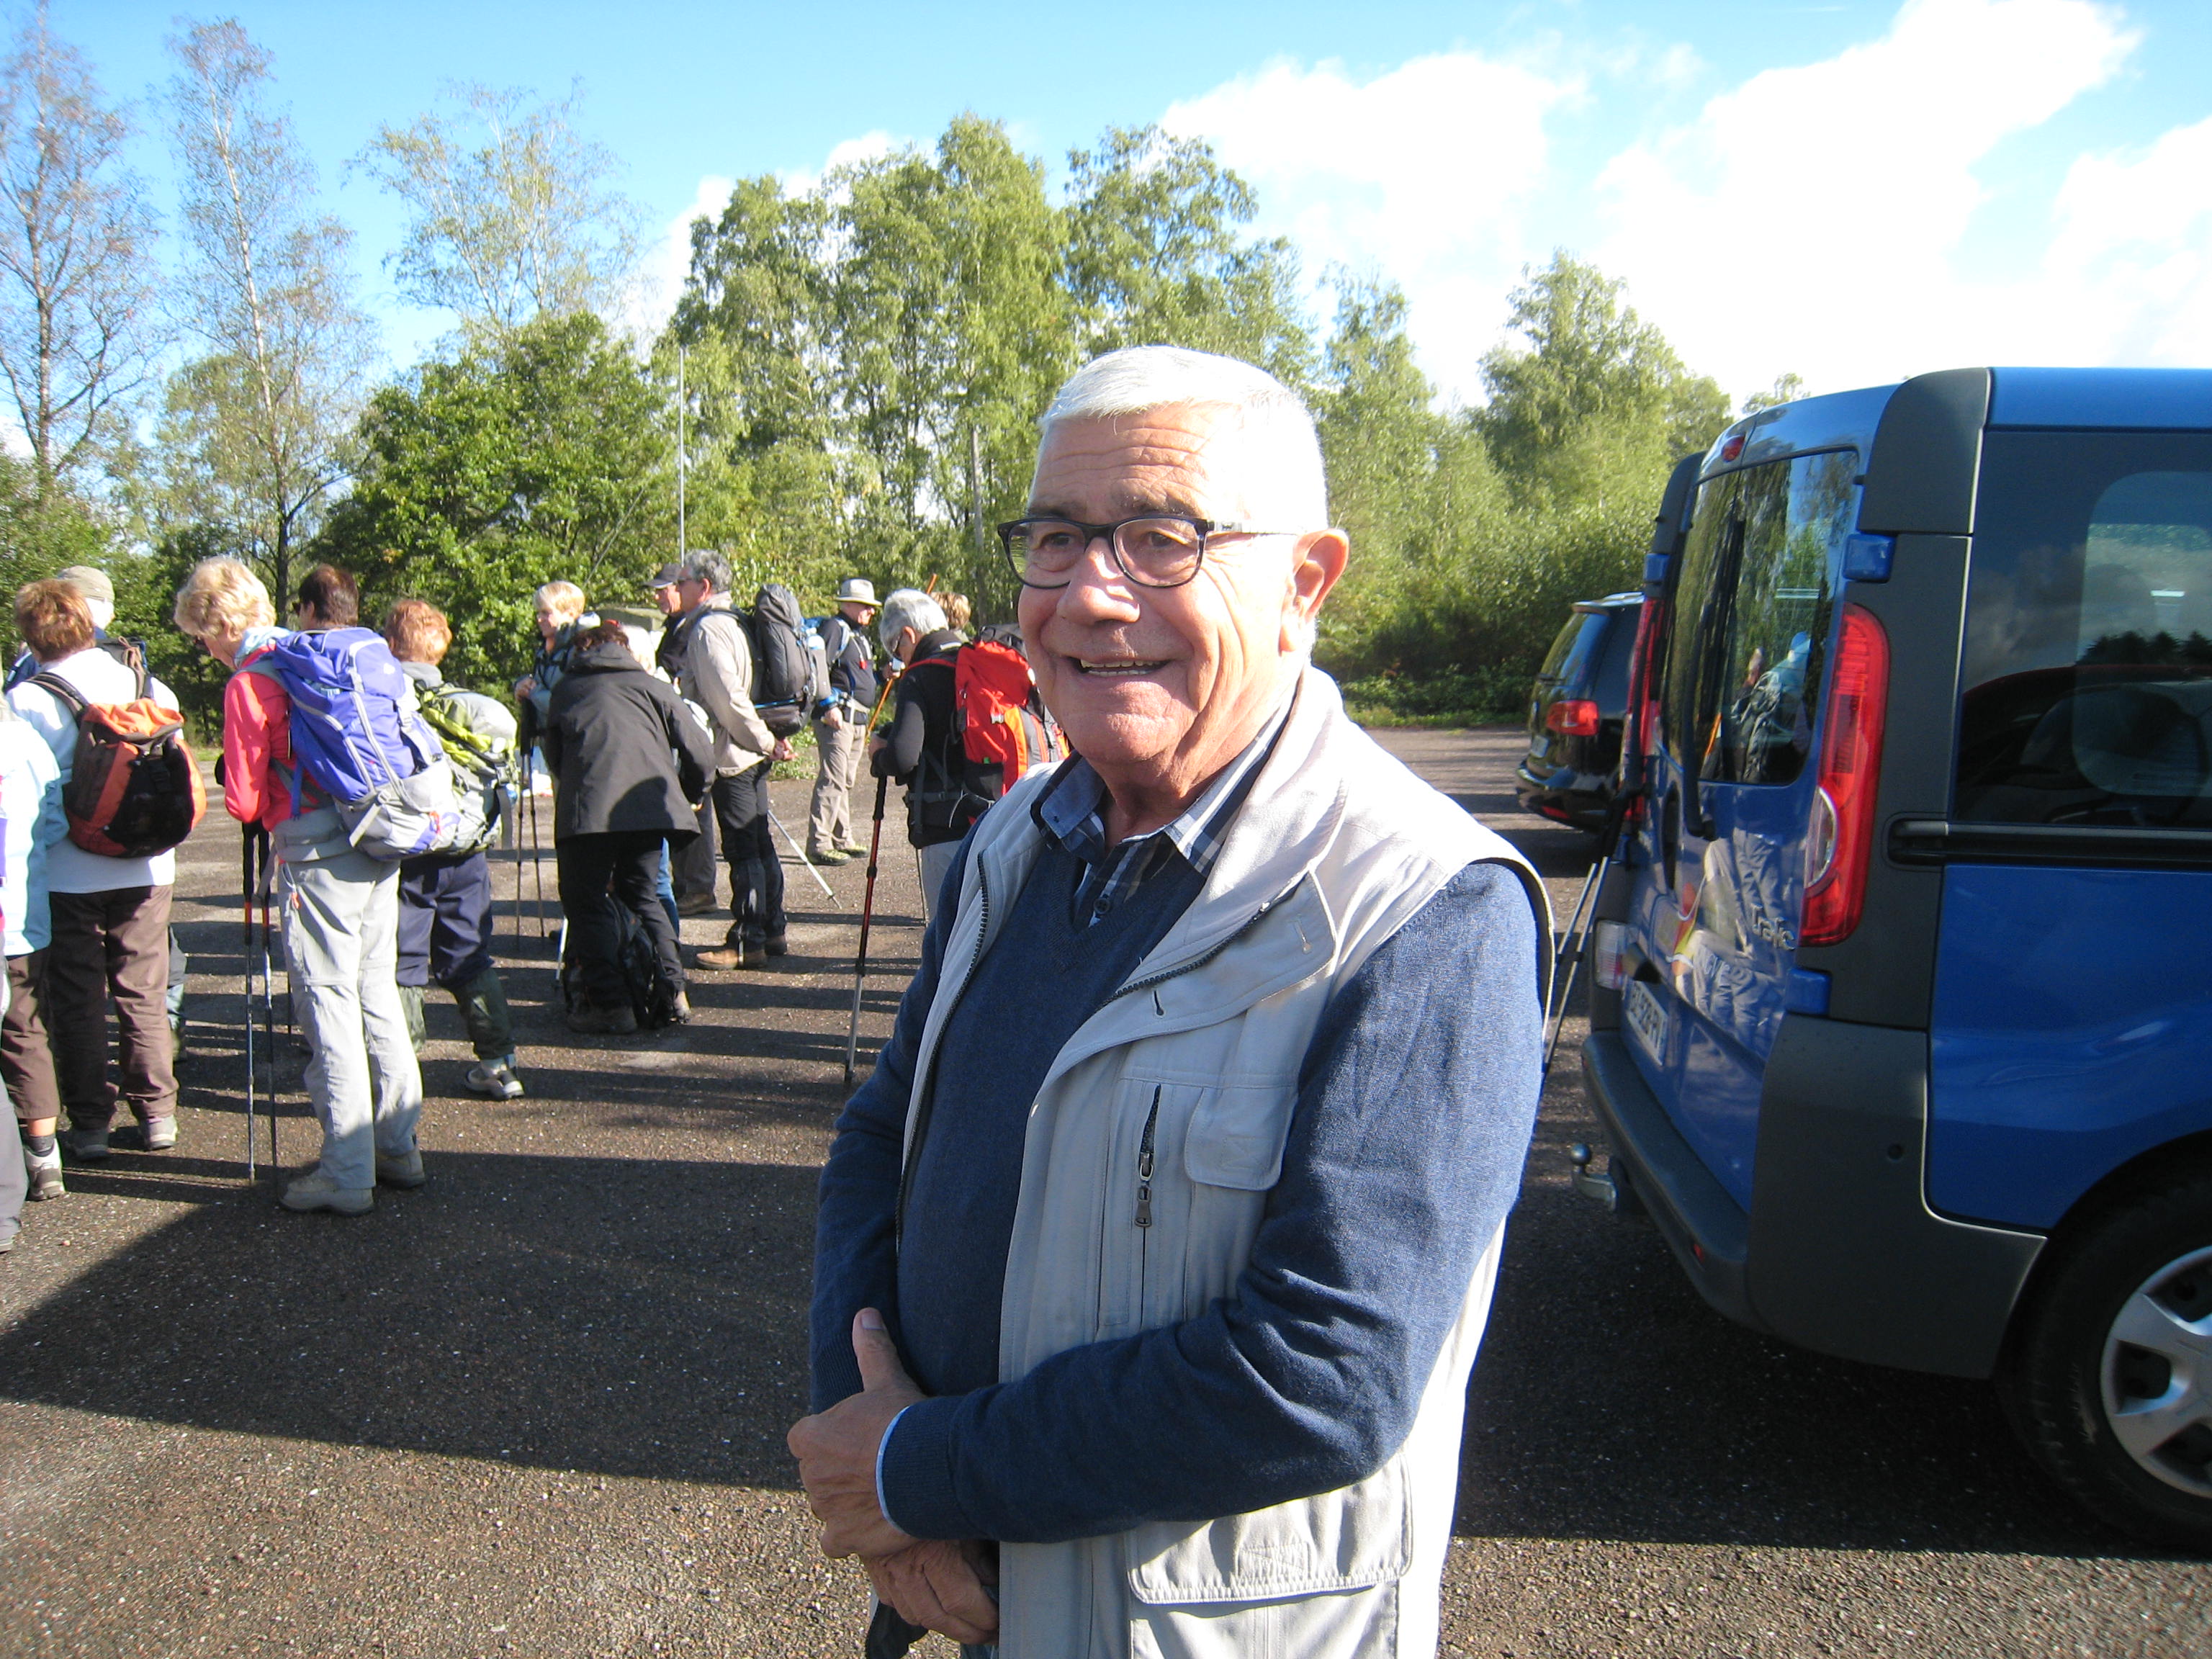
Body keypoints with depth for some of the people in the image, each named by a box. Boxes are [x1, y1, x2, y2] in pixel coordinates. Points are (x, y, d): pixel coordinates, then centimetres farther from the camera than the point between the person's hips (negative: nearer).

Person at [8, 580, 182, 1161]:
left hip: (66, 873, -3)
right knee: (144, 993, 13)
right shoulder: (152, 689, -1)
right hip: (146, 870, 3)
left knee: (77, 998, 9)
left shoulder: (26, 701, -11)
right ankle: (157, 1112, 18)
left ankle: (89, 1124, 13)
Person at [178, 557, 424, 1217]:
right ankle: (399, 1146, 22)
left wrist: (249, 797, 15)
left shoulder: (248, 684, -9)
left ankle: (347, 1174, 5)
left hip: (320, 862, -7)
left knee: (329, 1002, 0)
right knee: (378, 991, 14)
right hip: (380, 847, 7)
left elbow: (244, 802, -7)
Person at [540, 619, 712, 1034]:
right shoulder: (651, 687, 22)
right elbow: (700, 754, 14)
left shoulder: (565, 692, 23)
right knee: (640, 895, 21)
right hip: (652, 807, 3)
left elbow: (553, 756, 28)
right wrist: (688, 796, 31)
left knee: (585, 902, 10)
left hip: (588, 809, -2)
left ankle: (611, 1003, 3)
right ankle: (672, 993, 16)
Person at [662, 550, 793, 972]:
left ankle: (747, 944, -1)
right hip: (751, 754, 10)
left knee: (741, 850, -5)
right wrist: (766, 741, 15)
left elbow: (728, 698, -20)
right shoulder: (731, 622, 17)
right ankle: (771, 933, 21)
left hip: (732, 757, -10)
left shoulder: (707, 629, -14)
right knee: (760, 844, 13)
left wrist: (764, 742, -16)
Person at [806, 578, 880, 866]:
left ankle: (842, 839, 22)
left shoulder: (858, 634, 22)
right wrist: (829, 706, -22)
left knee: (846, 780, 14)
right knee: (833, 778, -13)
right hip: (838, 715, -10)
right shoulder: (835, 628, -8)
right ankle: (819, 845, -12)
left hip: (858, 719, 10)